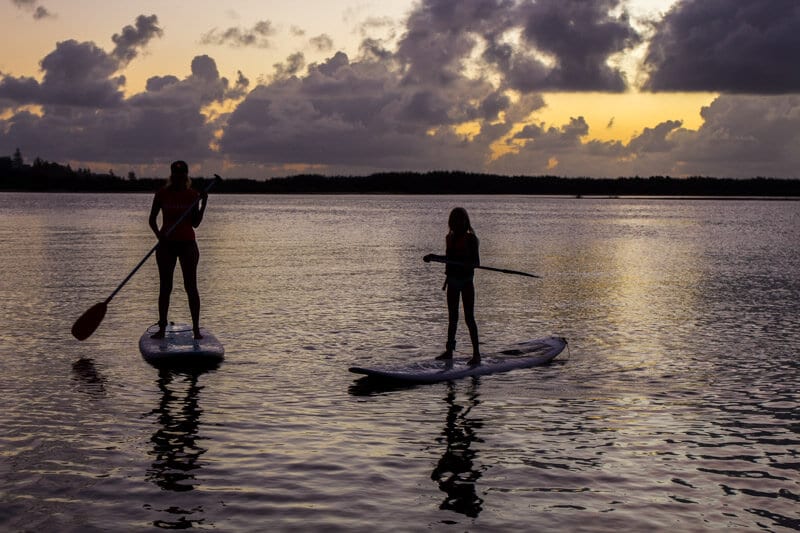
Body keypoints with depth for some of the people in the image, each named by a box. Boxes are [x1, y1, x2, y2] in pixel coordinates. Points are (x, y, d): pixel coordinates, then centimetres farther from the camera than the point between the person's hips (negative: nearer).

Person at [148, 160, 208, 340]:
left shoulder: (192, 195, 1)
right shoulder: (162, 193, 1)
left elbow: (195, 223, 1)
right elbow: (152, 219, 3)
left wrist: (203, 203, -10)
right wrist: (159, 234, -15)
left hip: (187, 244, 0)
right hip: (166, 244, 1)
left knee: (191, 287, -2)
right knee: (165, 288, 4)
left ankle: (196, 328, 2)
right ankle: (162, 327, 11)